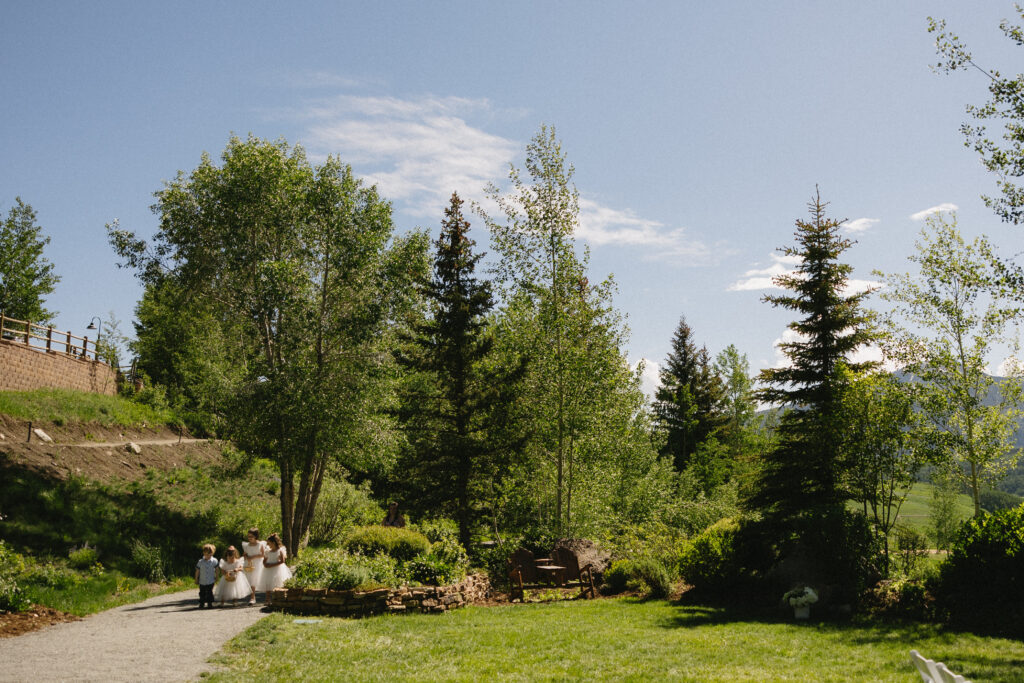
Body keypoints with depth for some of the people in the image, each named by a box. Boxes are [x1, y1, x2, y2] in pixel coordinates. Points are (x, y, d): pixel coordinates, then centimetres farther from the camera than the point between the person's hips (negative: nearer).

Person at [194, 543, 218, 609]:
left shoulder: (214, 561, -9)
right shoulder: (200, 562, -10)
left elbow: (216, 570, 4)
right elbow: (197, 571, -1)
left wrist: (216, 577, 9)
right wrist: (196, 579, 5)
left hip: (211, 581, -1)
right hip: (202, 581, 1)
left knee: (209, 592, 2)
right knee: (202, 593, 10)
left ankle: (210, 603, 14)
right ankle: (202, 603, 25)